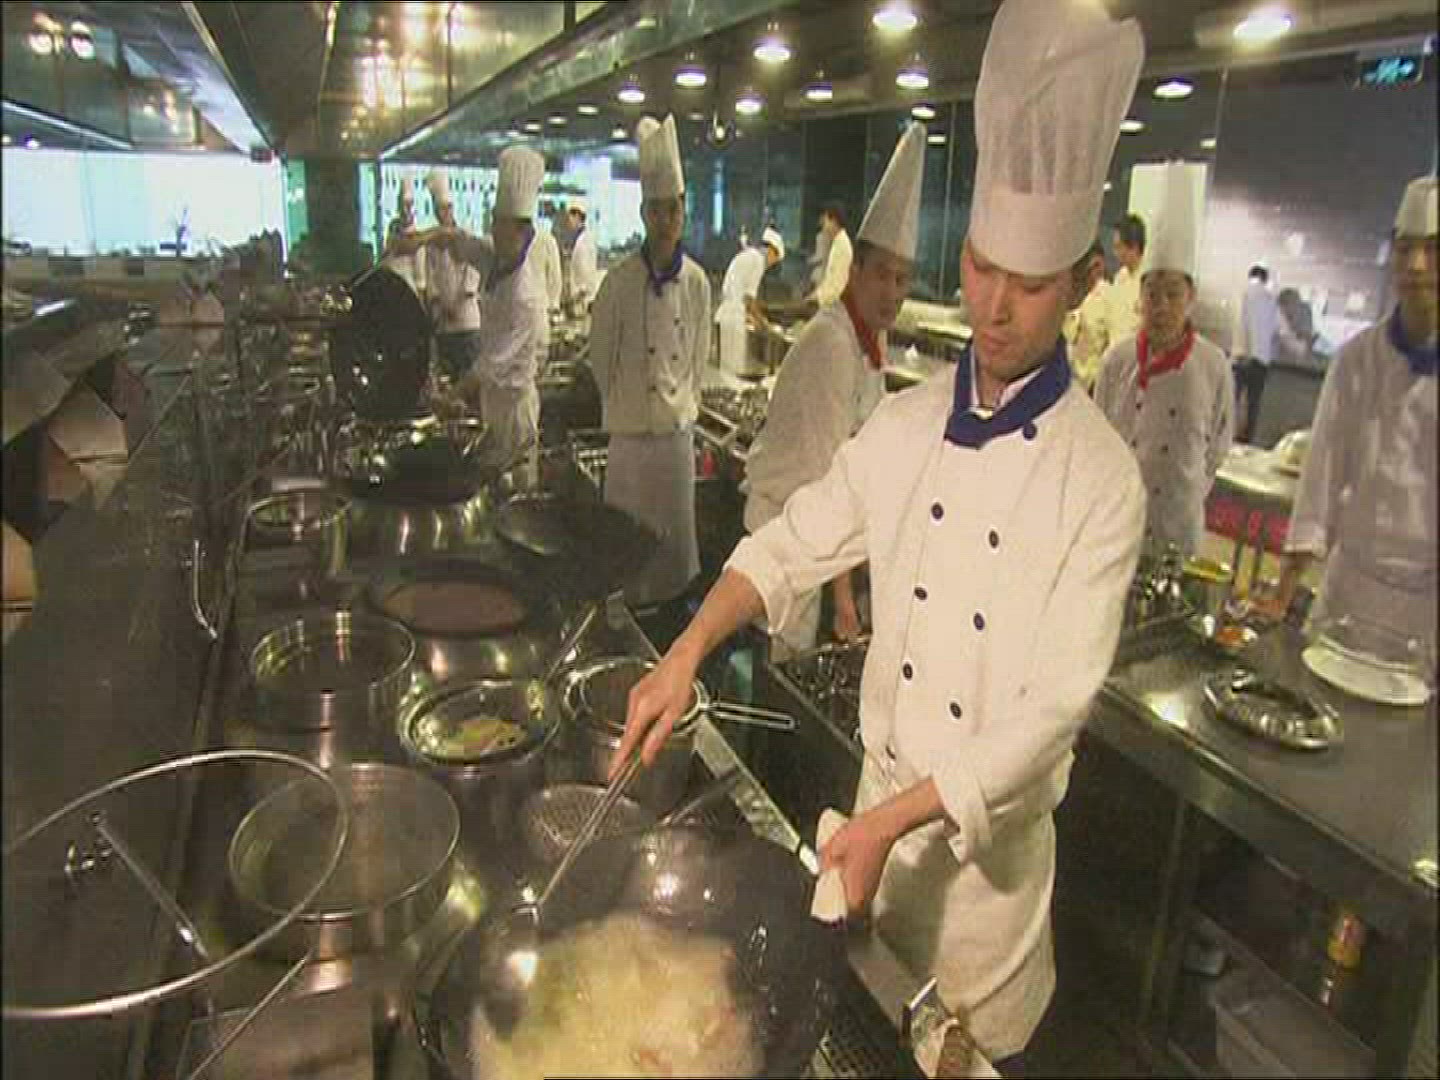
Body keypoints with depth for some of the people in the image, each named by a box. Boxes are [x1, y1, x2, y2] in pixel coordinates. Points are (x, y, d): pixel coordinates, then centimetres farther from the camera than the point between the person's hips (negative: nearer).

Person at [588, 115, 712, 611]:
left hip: (678, 428, 3)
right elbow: (601, 357, 1)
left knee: (677, 529, 11)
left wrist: (685, 405, 13)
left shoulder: (696, 282, 0)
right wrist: (618, 409, 9)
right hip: (630, 430, -3)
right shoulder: (618, 282, -9)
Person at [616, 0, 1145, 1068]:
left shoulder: (1101, 477, -18)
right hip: (880, 789, 4)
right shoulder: (905, 425, -5)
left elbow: (1054, 707, -20)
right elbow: (793, 545, 0)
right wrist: (687, 653, -13)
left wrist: (898, 820, -25)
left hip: (995, 826, -3)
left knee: (974, 1043, 19)